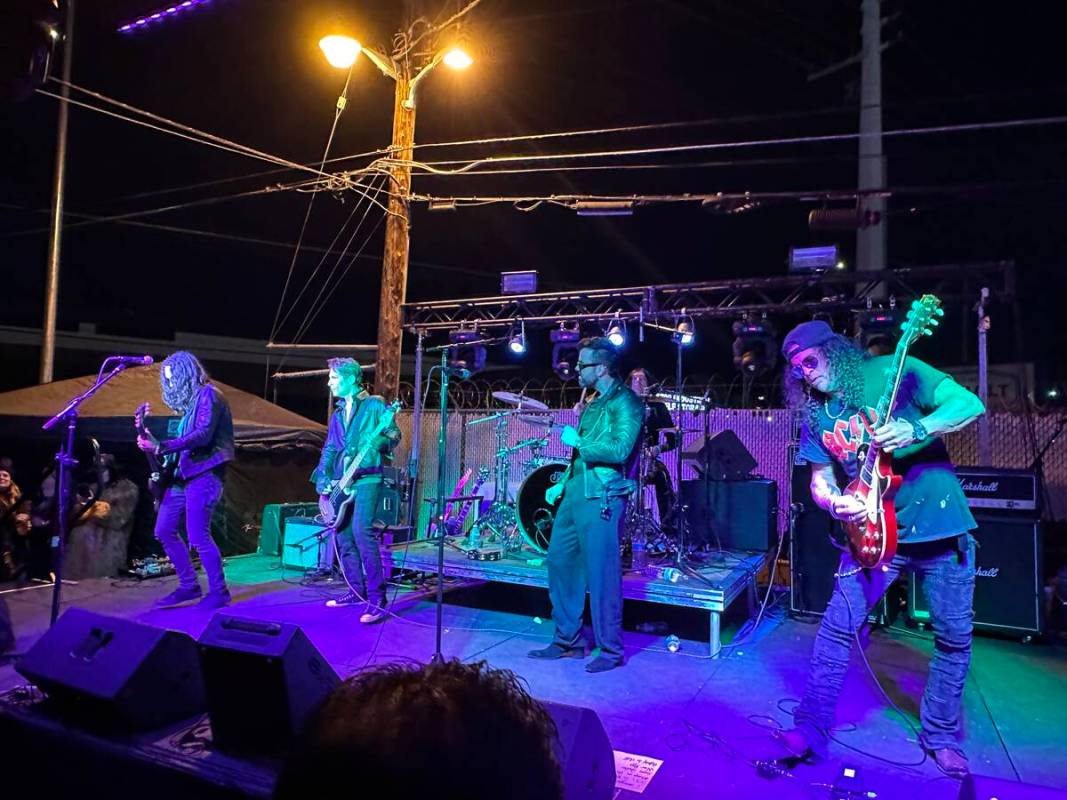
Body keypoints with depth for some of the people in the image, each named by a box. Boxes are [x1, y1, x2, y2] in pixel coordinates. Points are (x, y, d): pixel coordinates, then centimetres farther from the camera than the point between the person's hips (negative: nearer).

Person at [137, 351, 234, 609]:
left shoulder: (208, 394, -9)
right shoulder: (190, 400, 20)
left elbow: (203, 436, -21)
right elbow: (184, 438, 17)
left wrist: (160, 447, -24)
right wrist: (151, 439, 14)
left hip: (203, 475, -10)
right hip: (184, 475, 10)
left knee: (198, 536, -8)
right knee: (164, 532, 11)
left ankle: (219, 592, 6)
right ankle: (189, 585, 22)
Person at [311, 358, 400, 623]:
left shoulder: (374, 405, 0)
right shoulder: (337, 414, 20)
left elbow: (394, 434, -7)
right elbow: (329, 448, 18)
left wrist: (381, 439, -29)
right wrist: (322, 478, 4)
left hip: (367, 478, -8)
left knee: (362, 532, -18)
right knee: (343, 536, 8)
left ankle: (377, 599, -14)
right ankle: (357, 591, 22)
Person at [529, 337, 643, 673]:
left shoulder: (625, 402, -10)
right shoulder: (593, 402, 18)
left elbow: (620, 450, -22)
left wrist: (577, 441, -14)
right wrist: (562, 484, 18)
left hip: (600, 498, -9)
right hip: (574, 494, 10)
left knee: (601, 573, -3)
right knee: (558, 561, 12)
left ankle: (610, 650, 13)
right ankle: (568, 640, 25)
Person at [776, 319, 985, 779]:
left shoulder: (893, 373, -7)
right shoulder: (816, 416, 3)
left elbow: (970, 404, -12)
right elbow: (820, 481, 7)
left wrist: (916, 430, -29)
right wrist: (834, 503, -16)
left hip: (943, 527, -2)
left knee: (954, 637, 10)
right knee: (837, 629, -4)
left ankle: (940, 735, 30)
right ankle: (811, 728, 7)